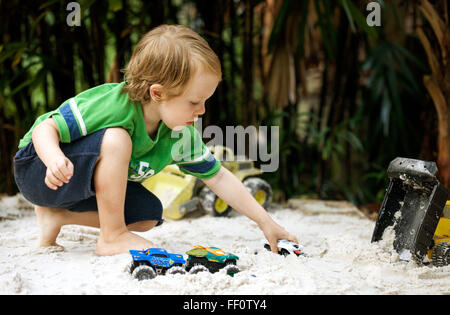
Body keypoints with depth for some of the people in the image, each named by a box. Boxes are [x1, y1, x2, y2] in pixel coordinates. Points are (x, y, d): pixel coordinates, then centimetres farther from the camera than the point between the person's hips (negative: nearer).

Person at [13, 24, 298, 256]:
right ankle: (112, 237, -20)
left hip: (88, 182, 8)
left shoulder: (181, 136, -11)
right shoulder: (112, 106, -33)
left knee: (149, 215, -8)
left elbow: (219, 177, -4)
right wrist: (55, 158, -52)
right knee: (116, 138, -33)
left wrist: (265, 221, -5)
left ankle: (56, 216, 2)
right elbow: (45, 129, -29)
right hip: (37, 168, -7)